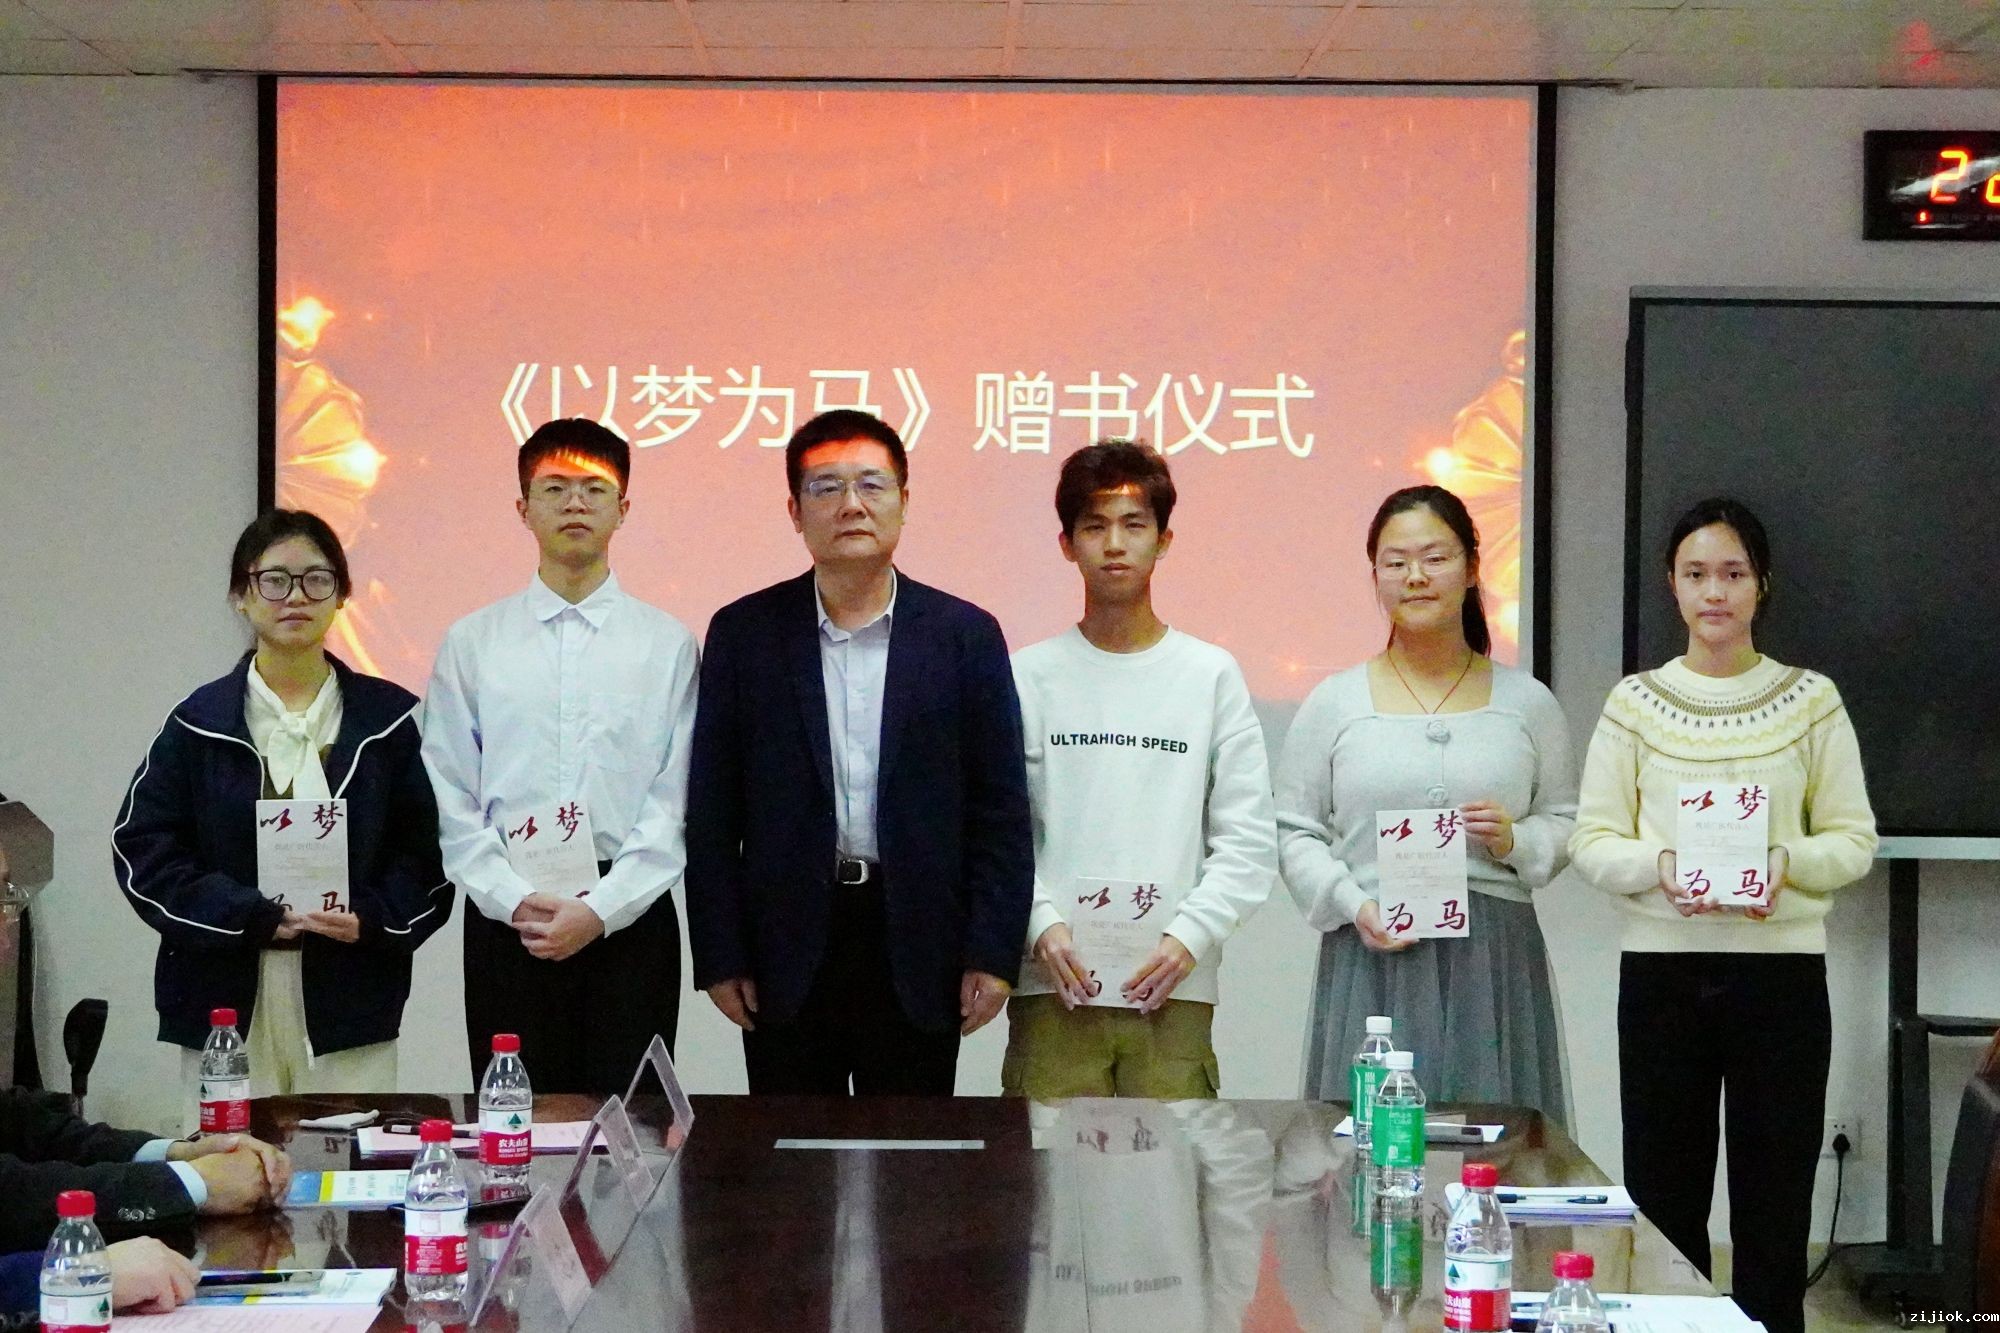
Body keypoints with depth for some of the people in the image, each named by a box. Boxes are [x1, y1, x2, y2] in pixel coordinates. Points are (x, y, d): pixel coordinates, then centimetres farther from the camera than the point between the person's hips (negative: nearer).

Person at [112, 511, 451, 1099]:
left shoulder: (390, 718, 7)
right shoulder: (198, 722, 6)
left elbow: (428, 855, 6)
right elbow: (143, 852, 1)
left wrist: (370, 920, -12)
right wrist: (256, 917, -10)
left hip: (349, 1002, 0)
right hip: (228, 1001, 0)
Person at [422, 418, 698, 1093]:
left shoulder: (667, 643, 4)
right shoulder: (472, 643, 7)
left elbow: (674, 803, -1)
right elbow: (448, 797, 3)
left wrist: (602, 910, -11)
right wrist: (515, 900, -10)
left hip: (629, 924, -1)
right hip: (505, 927, 1)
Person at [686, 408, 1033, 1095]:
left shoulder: (965, 635, 3)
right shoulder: (743, 633, 4)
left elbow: (1001, 810, 3)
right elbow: (712, 812, 4)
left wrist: (993, 954, -4)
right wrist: (720, 956, -1)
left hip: (919, 952, 0)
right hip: (787, 948, 0)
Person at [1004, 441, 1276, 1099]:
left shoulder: (1212, 675, 8)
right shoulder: (1029, 675, 7)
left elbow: (1248, 840, 4)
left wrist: (1189, 936, -8)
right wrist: (1041, 924, -11)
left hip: (1175, 993, 0)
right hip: (1053, 988, 0)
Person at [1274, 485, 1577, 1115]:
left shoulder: (1527, 702, 11)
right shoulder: (1334, 703, 8)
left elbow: (1570, 823, 13)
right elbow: (1293, 832, 5)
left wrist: (1518, 841, -7)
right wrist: (1353, 905, -10)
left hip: (1495, 962, 1)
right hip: (1370, 959, -1)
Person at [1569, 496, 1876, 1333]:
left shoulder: (1811, 700, 4)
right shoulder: (1635, 702, 5)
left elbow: (1854, 840, 3)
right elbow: (1592, 841, 2)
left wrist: (1788, 862, -17)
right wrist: (1656, 866, -18)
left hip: (1781, 971, 0)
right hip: (1663, 971, 1)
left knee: (1774, 1205, 2)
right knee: (1663, 1203, 4)